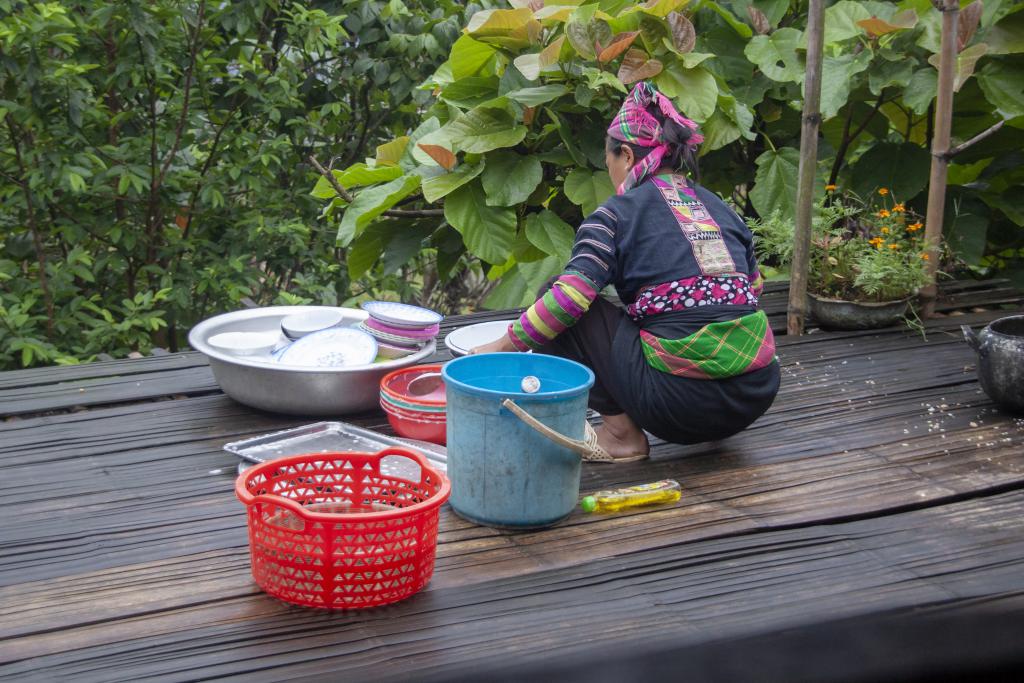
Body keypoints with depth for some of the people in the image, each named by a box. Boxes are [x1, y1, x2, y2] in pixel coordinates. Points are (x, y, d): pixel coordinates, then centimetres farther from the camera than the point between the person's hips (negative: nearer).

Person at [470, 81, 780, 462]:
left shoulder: (620, 212, 0)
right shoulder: (721, 208, 16)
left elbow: (572, 295, -11)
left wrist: (503, 347, -1)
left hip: (681, 398, -7)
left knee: (558, 307, 8)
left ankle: (621, 431, 3)